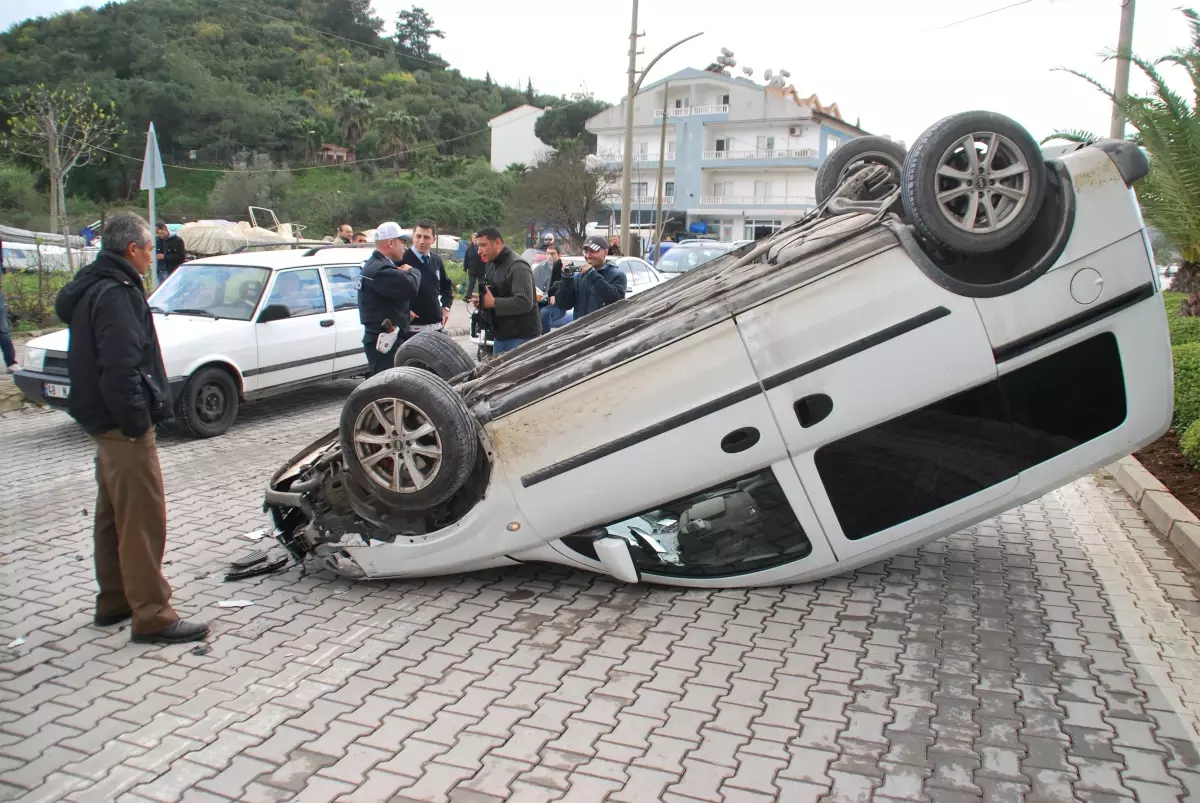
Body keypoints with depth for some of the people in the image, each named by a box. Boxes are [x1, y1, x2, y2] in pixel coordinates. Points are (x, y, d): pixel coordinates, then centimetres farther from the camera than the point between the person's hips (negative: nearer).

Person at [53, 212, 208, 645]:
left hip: (106, 423, 11)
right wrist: (137, 422, -21)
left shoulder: (93, 287, 15)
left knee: (113, 515, 18)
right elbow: (120, 368, -27)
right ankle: (152, 616, -2)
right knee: (143, 520, -7)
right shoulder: (116, 293, -18)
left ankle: (114, 600, 31)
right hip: (123, 426, -11)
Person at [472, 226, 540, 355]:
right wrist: (481, 300, -1)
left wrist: (493, 302, -22)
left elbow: (524, 302, -27)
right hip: (500, 335, 10)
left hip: (521, 337, -10)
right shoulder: (492, 265, 15)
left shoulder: (518, 267, -17)